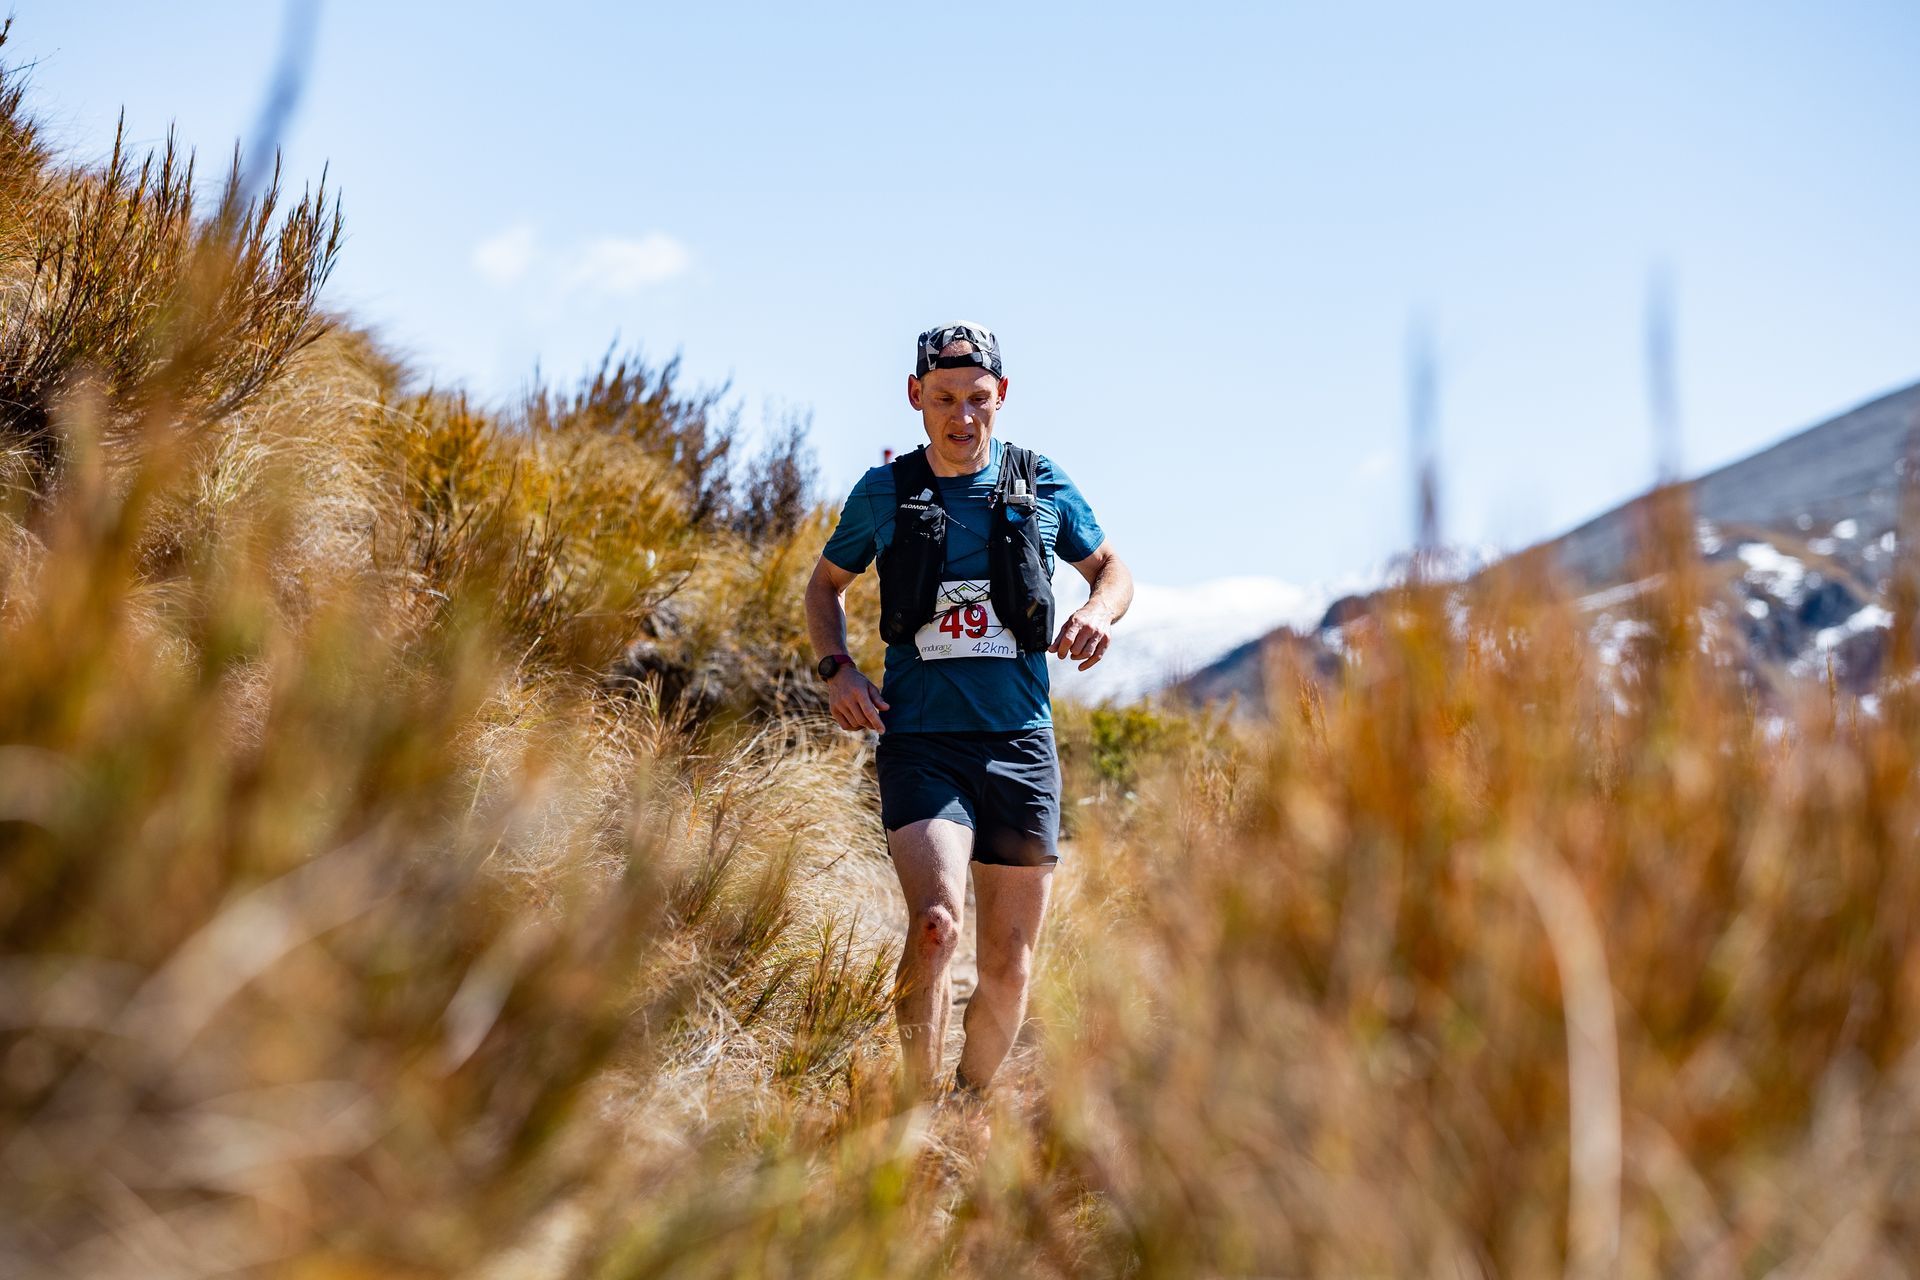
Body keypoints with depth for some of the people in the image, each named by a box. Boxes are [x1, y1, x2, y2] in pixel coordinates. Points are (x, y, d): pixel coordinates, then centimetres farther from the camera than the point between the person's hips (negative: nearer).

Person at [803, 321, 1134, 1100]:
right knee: (935, 924, -25)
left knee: (1009, 969, 6)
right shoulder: (883, 493, 4)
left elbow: (1112, 568, 19)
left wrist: (1098, 611, -4)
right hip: (921, 744, -2)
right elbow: (827, 583, 20)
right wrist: (836, 669, 2)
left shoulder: (1043, 486, 5)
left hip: (1019, 745, 2)